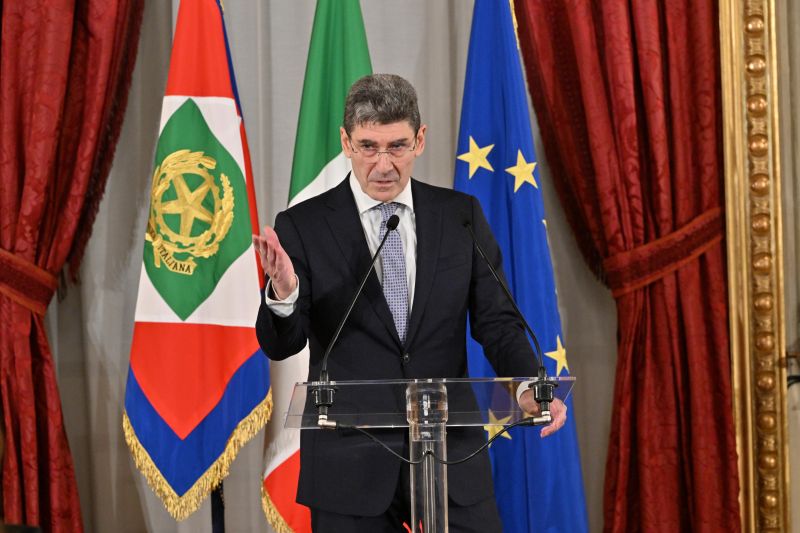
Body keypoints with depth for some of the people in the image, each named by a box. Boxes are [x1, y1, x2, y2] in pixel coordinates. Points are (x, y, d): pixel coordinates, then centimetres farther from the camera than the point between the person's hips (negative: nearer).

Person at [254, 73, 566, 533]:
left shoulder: (461, 216, 4)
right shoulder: (303, 226, -3)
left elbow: (495, 320, 4)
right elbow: (281, 345, -7)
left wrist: (529, 388, -16)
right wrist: (283, 294, -29)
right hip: (351, 459, -2)